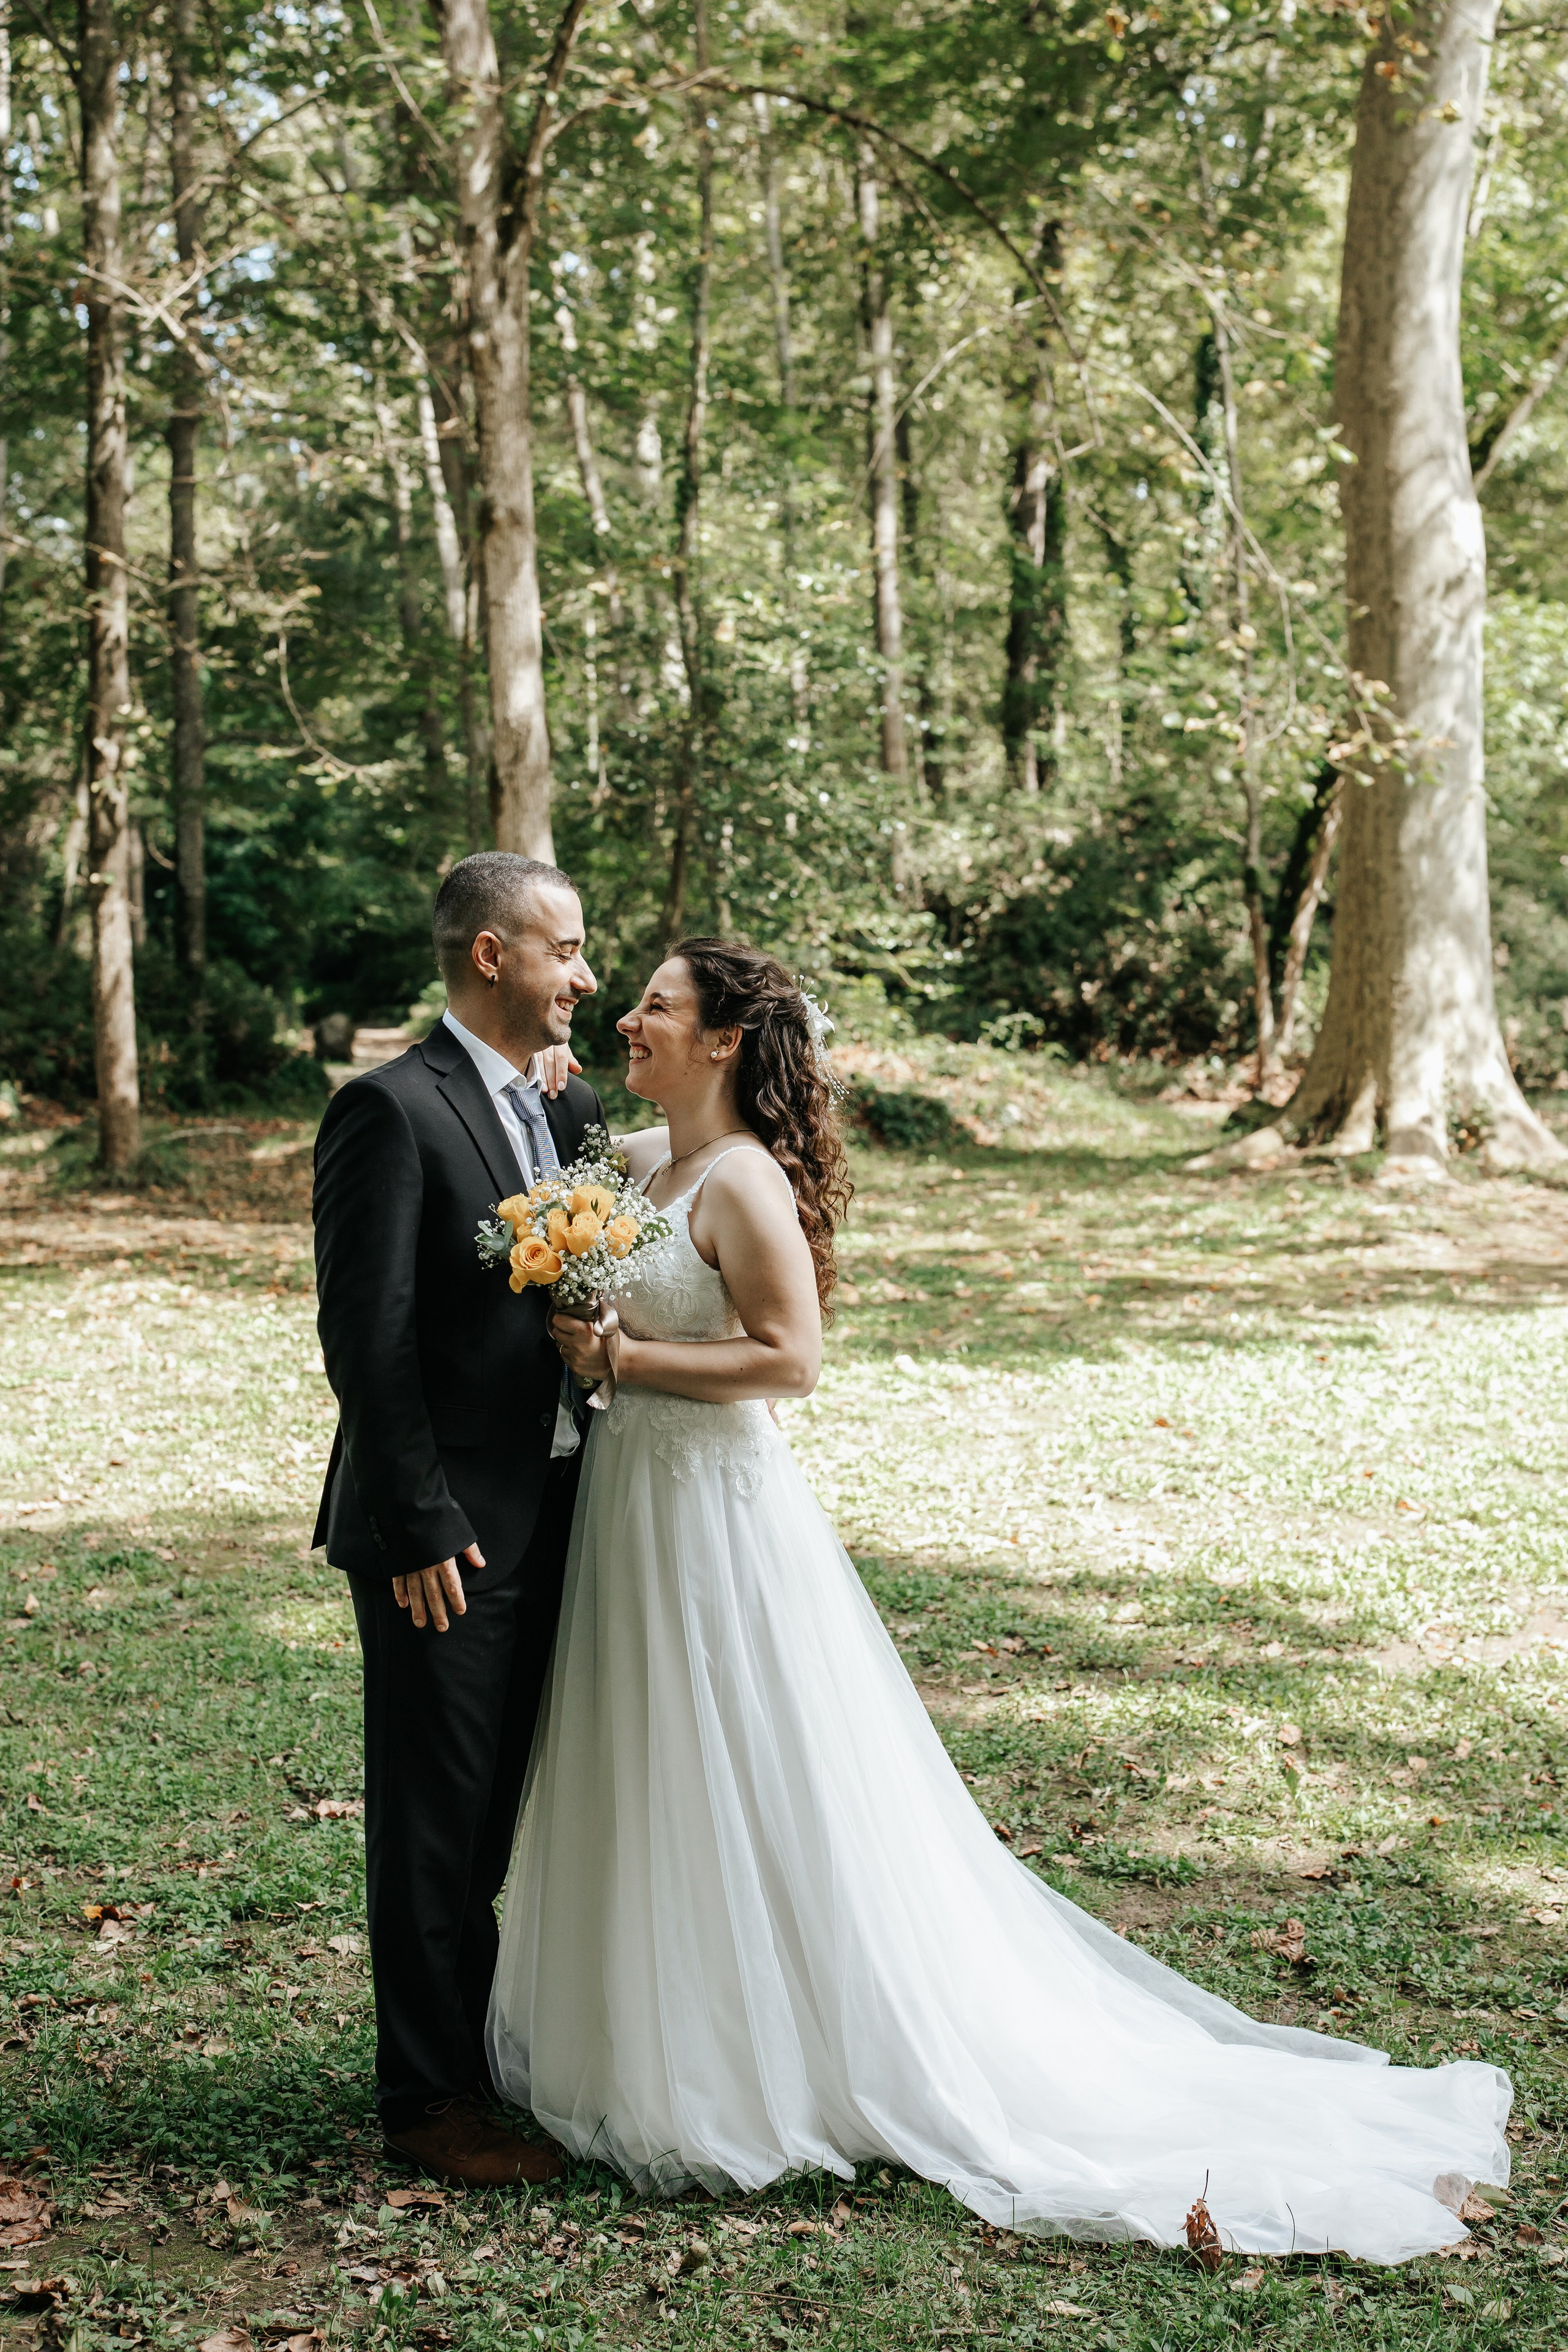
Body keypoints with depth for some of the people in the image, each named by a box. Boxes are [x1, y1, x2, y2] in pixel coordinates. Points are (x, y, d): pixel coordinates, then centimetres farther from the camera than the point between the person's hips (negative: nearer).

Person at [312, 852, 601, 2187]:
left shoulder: (571, 1114, 11)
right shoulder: (393, 1111, -14)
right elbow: (367, 1337, -17)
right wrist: (418, 1525, -18)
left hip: (552, 1517, 8)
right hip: (448, 1533, -8)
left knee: (512, 1810, 18)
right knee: (436, 1817, 3)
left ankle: (495, 2050, 33)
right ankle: (429, 2098, 15)